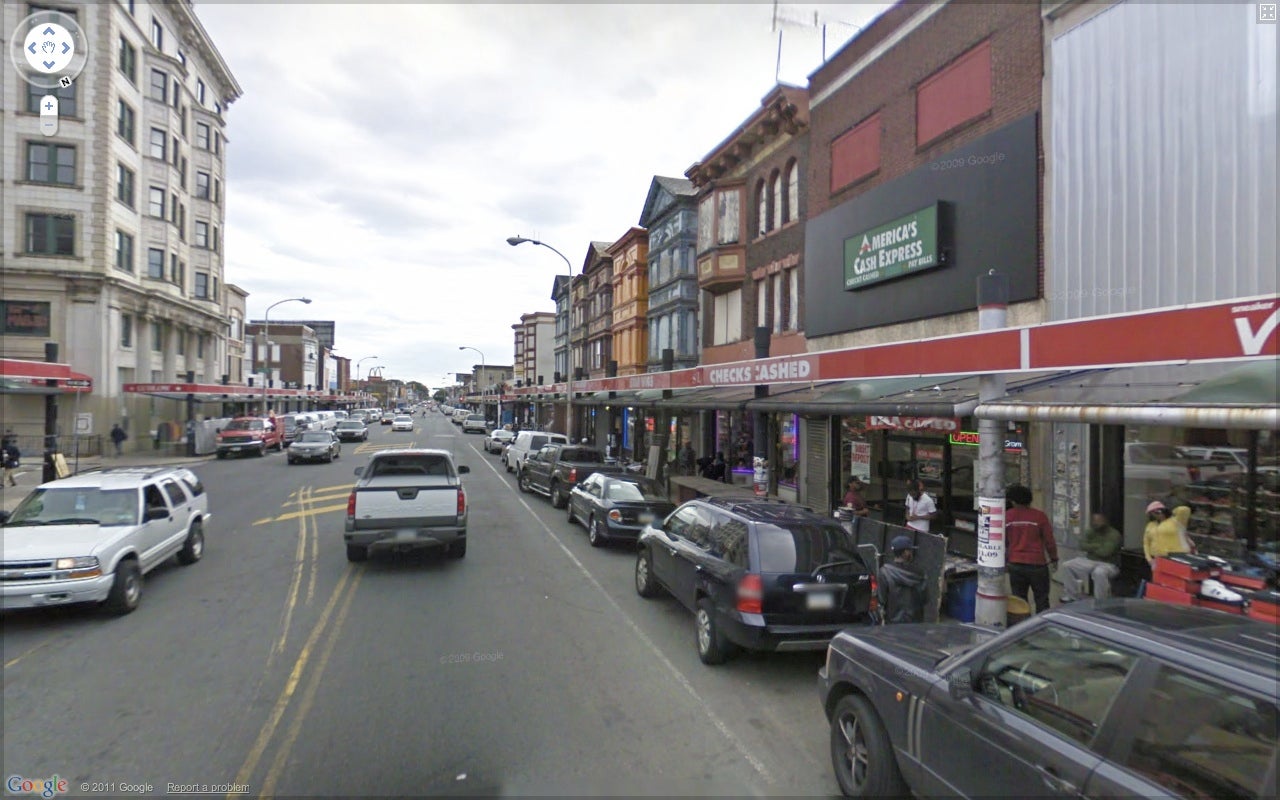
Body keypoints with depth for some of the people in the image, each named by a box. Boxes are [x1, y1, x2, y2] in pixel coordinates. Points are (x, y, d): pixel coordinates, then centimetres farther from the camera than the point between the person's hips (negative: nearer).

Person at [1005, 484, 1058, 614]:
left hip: (1015, 564, 2)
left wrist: (1004, 560, 19)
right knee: (1042, 600, 9)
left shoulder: (1007, 516, -1)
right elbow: (1049, 540, -3)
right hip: (1037, 564, -2)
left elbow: (1003, 541, 7)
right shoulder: (1039, 516, -7)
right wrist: (1054, 559, 11)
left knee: (1018, 600, 9)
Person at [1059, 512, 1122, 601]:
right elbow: (1082, 545, -3)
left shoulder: (1114, 534, -16)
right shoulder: (1091, 532, 6)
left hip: (1108, 564, -7)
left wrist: (1091, 547, -8)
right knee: (1067, 565, -6)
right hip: (1090, 561, 7)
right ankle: (1072, 596, 4)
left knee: (1099, 572, -42)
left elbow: (1105, 552, -26)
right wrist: (1097, 546, -15)